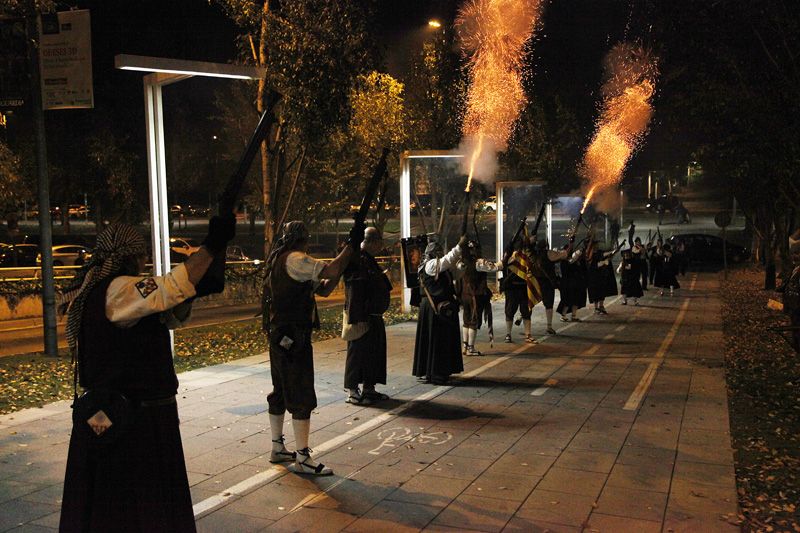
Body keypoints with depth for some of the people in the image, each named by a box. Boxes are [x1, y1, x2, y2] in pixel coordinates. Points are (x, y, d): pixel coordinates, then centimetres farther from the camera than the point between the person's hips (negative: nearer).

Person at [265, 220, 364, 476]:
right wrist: (352, 244, -14)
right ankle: (303, 459, -1)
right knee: (302, 397, -6)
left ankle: (277, 448, 28)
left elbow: (324, 289, 15)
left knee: (281, 392, 17)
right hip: (293, 337, -11)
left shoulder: (281, 261, 19)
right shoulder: (294, 259, -12)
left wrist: (343, 262, 5)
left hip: (280, 336, 11)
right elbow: (331, 271, -24)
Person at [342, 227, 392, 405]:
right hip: (361, 317, -10)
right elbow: (354, 293, -23)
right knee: (358, 352, -2)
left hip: (374, 316, 10)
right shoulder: (357, 260, -17)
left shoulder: (369, 260, 15)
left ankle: (369, 389, 26)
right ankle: (352, 392, 7)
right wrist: (358, 319, -25)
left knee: (374, 352, 15)